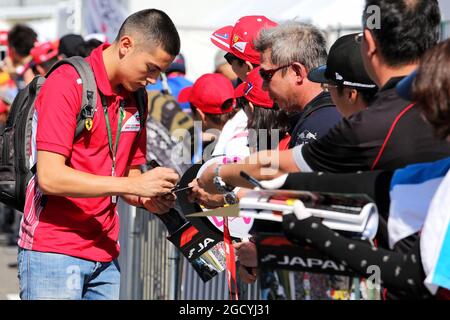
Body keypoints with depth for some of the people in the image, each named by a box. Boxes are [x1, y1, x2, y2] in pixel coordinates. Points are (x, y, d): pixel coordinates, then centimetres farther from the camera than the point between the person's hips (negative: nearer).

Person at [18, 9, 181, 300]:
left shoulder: (135, 98, 12)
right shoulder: (67, 83, -11)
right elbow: (50, 177, -20)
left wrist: (148, 199, -4)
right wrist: (135, 184, -21)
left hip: (105, 255, 7)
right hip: (53, 252, -7)